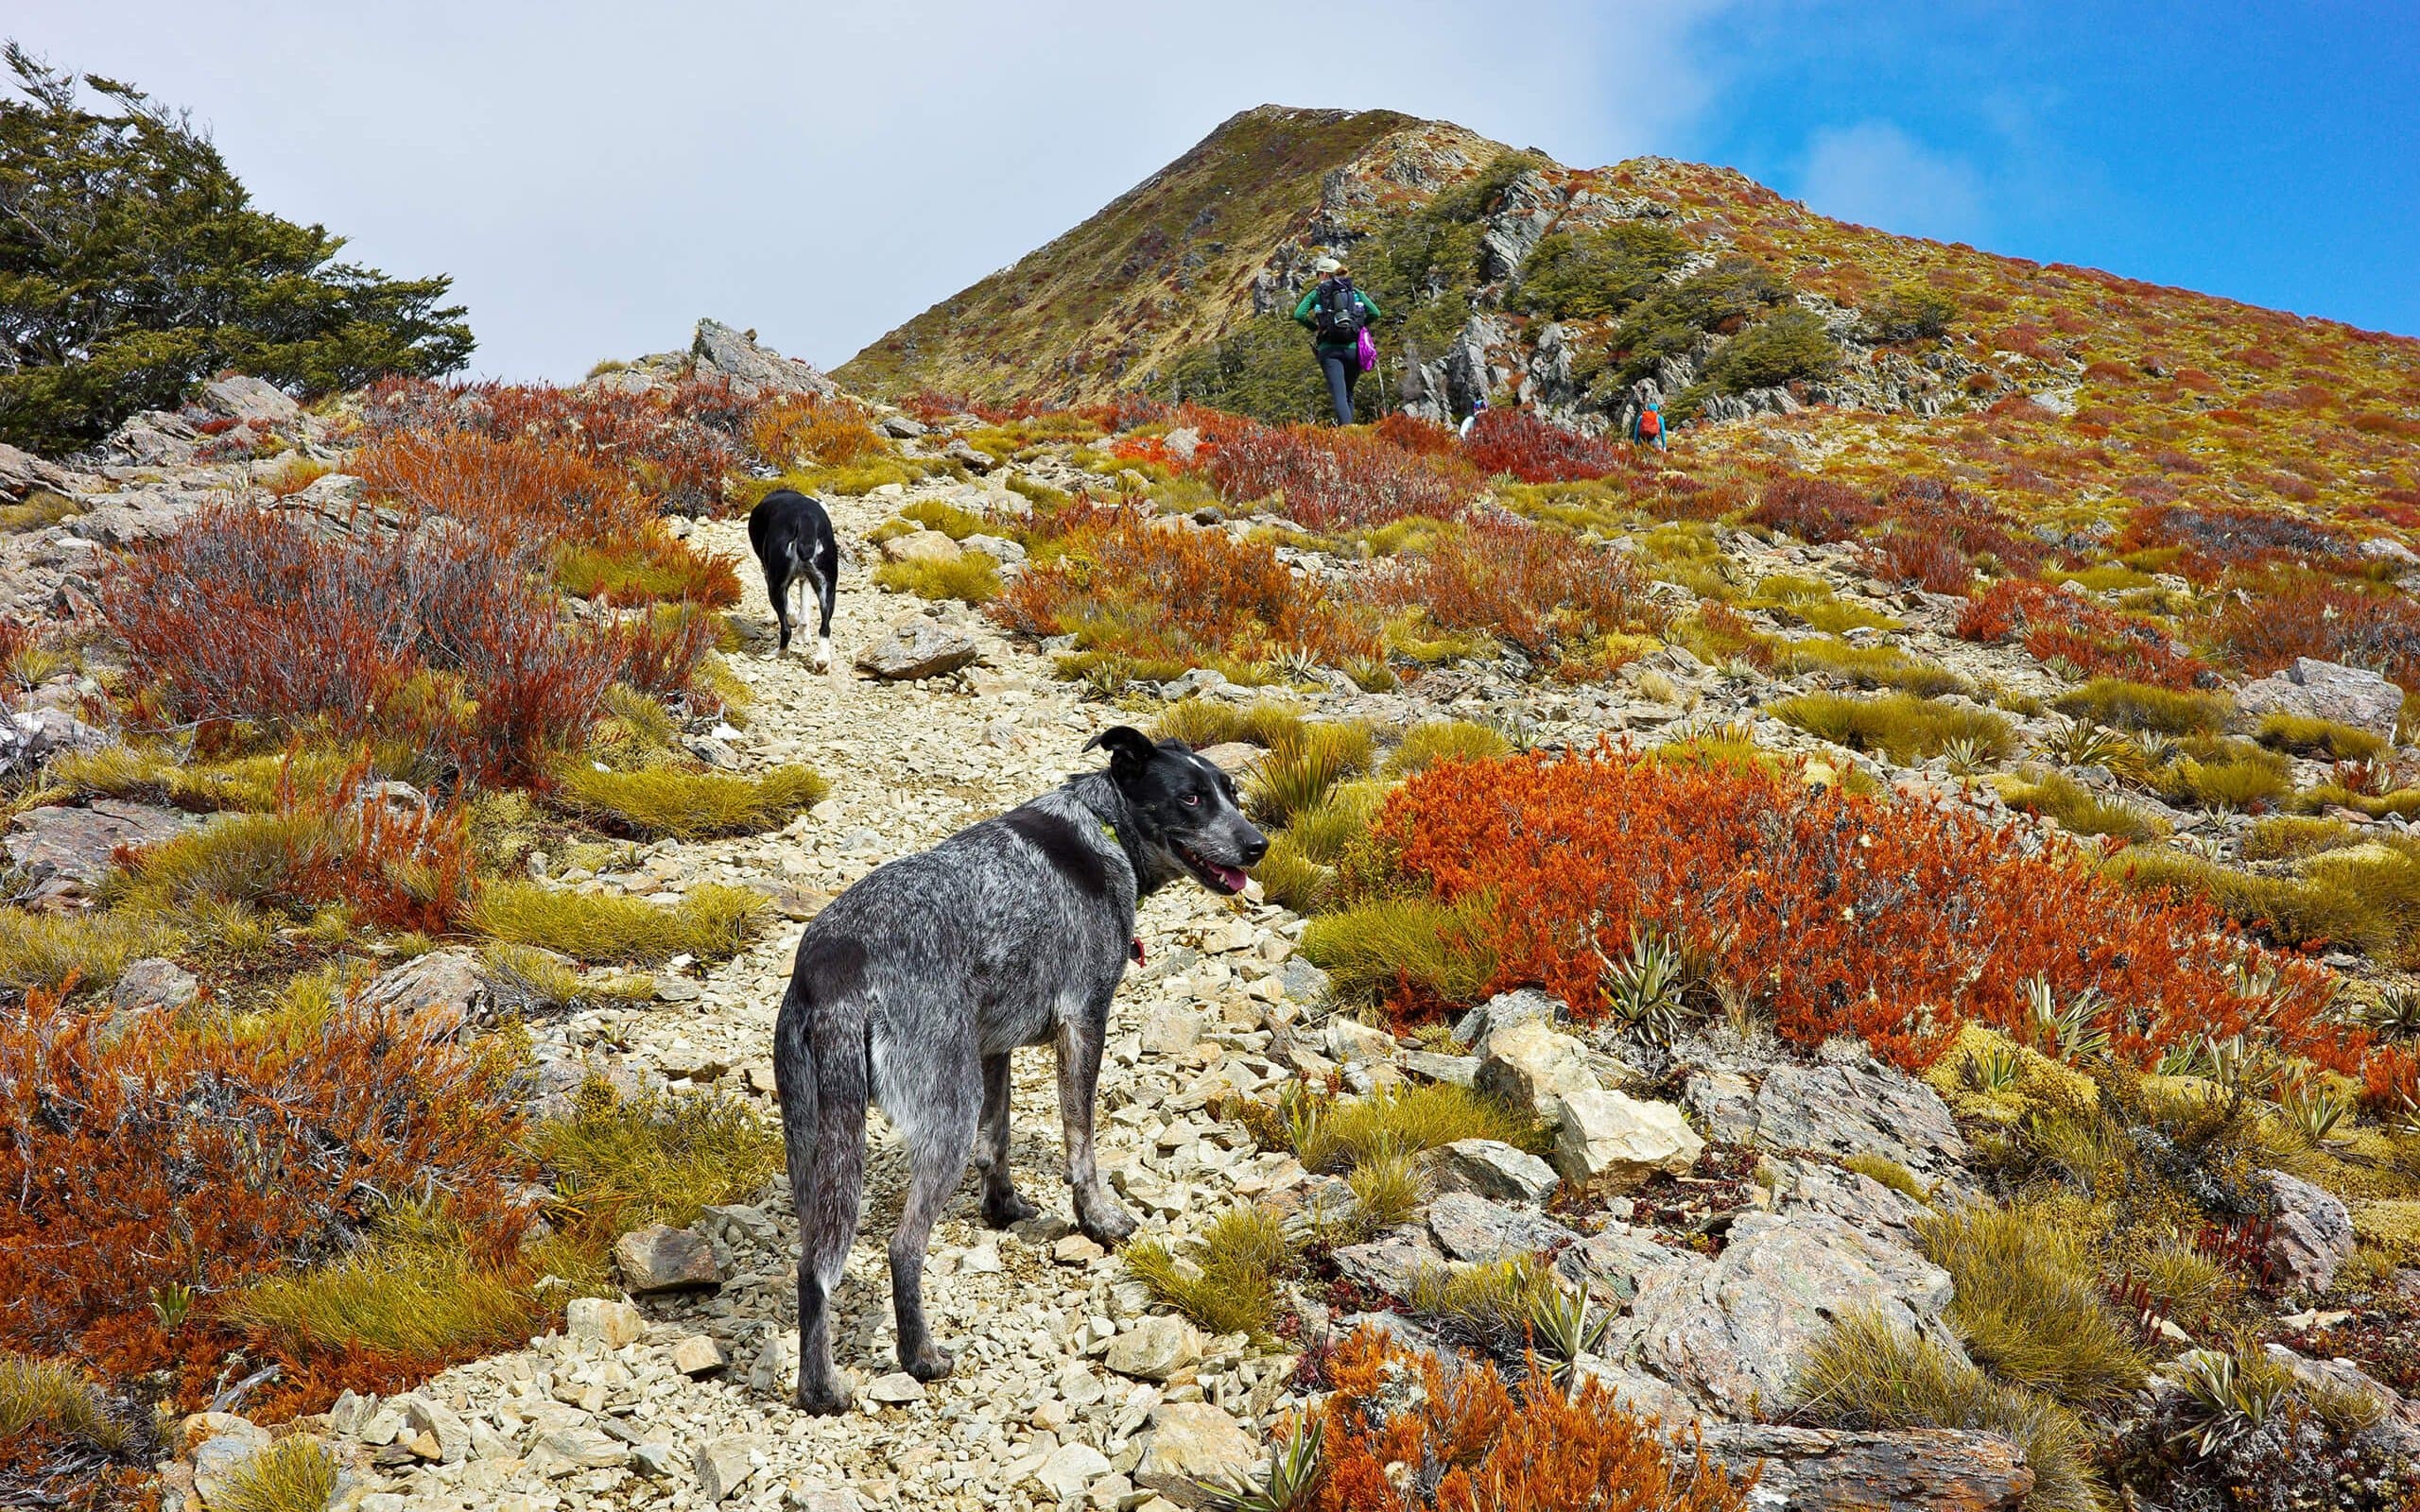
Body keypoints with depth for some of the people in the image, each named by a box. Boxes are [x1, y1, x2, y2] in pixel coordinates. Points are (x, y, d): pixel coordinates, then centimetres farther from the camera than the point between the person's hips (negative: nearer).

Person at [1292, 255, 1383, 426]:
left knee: (1339, 395, -12)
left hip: (1329, 349, -2)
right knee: (1348, 393, 19)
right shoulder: (1355, 292, 14)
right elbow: (1375, 313, 4)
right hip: (1353, 348, 3)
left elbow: (1299, 315, -4)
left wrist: (1315, 327, 13)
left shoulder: (1317, 293, 8)